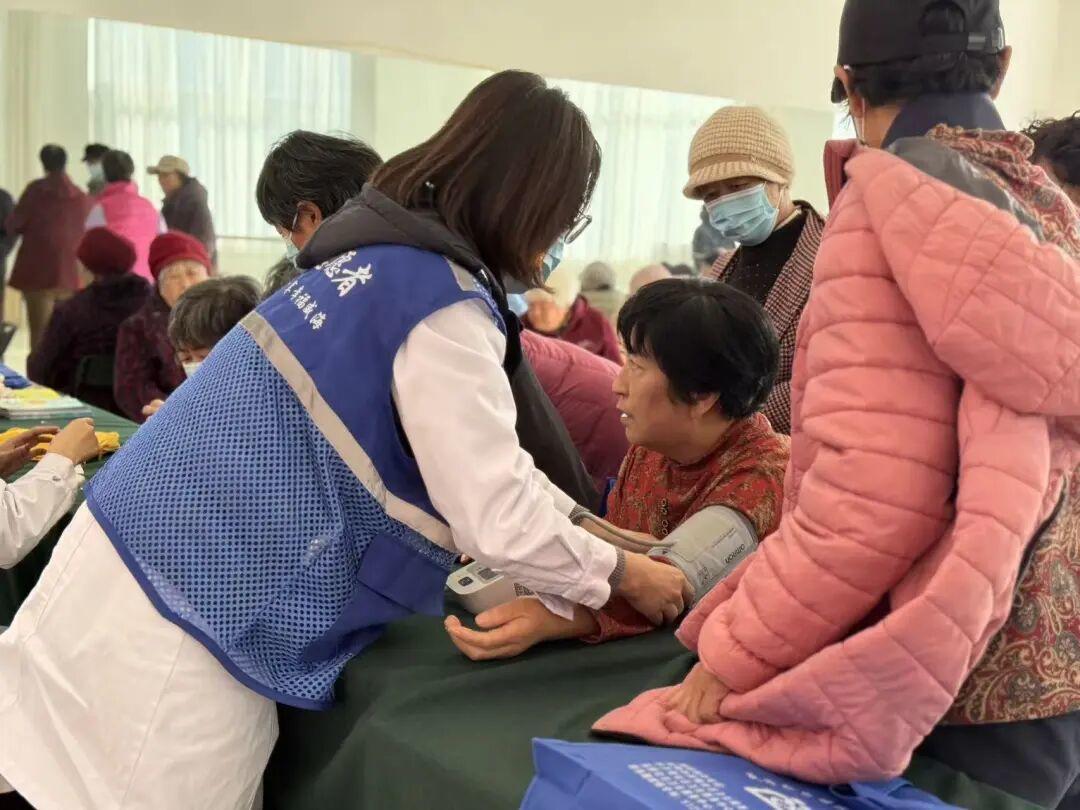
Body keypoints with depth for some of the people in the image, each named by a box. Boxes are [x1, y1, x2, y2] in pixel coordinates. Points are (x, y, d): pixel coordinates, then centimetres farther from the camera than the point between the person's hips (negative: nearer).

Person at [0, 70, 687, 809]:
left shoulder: (392, 251, 8)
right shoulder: (444, 306, -20)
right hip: (186, 607, -8)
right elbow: (500, 519, -18)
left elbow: (483, 458, 16)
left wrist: (595, 529, 16)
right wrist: (620, 573, -2)